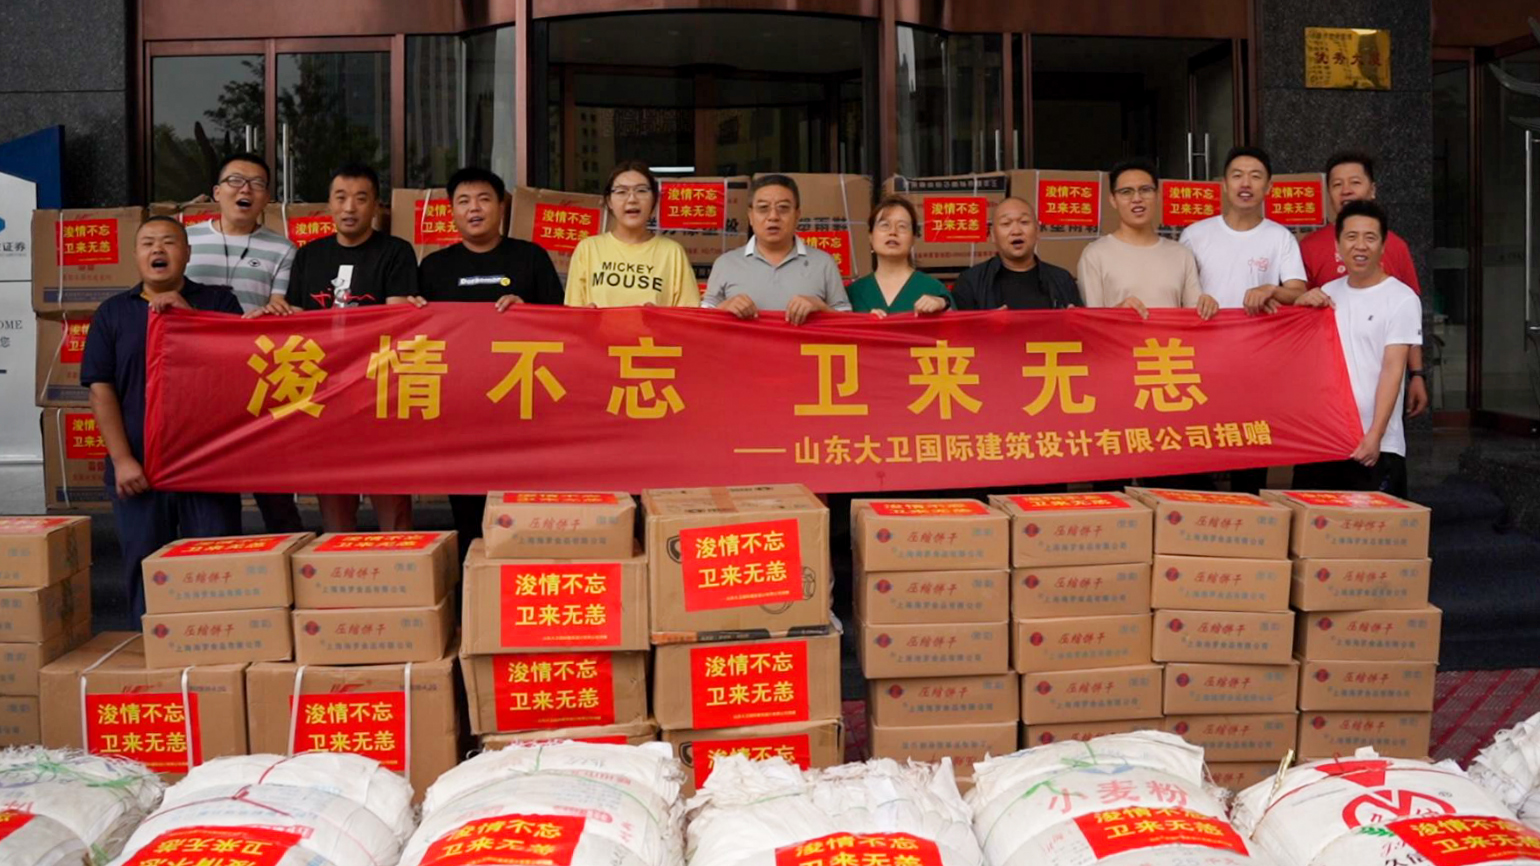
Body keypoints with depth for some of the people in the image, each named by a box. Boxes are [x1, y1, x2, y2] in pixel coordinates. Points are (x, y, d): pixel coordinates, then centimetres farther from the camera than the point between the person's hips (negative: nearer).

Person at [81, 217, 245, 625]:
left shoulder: (217, 301, 7)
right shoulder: (113, 312, 9)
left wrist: (189, 314, -14)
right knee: (145, 569, 7)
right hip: (138, 467, 1)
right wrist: (122, 460, -7)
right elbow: (101, 390, 3)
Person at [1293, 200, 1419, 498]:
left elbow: (1392, 370, -10)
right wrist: (1299, 304, -3)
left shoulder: (1401, 299, -4)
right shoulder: (1326, 293, 11)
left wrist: (1375, 435, -18)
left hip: (1376, 447, -5)